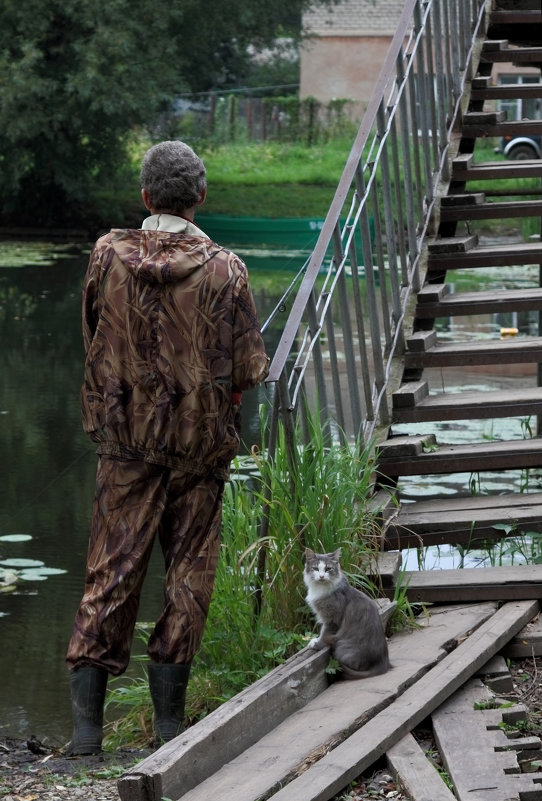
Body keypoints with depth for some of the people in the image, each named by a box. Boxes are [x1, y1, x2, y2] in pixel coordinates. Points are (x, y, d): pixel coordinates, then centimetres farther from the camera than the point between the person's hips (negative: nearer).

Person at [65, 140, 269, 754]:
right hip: (199, 442, -2)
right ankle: (168, 715, 12)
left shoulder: (109, 255, -3)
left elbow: (93, 341, 9)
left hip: (125, 434, 2)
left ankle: (86, 720, -3)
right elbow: (246, 368, -7)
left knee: (111, 570, 4)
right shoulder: (223, 268, -10)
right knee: (187, 572, 9)